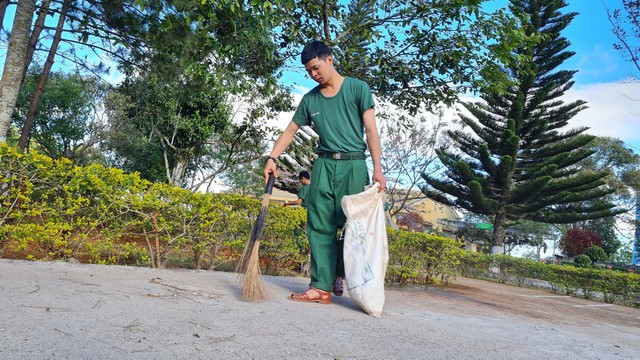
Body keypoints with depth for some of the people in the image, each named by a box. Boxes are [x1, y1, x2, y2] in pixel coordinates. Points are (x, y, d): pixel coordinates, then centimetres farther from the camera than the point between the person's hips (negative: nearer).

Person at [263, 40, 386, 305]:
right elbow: (290, 131, 17)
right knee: (320, 227, -2)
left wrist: (377, 169, -10)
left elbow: (371, 130, -2)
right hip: (324, 165, 3)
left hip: (353, 166, -3)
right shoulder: (310, 99, 13)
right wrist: (272, 158, 3)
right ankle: (321, 287, 1)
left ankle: (339, 274, 21)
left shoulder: (358, 89, 3)